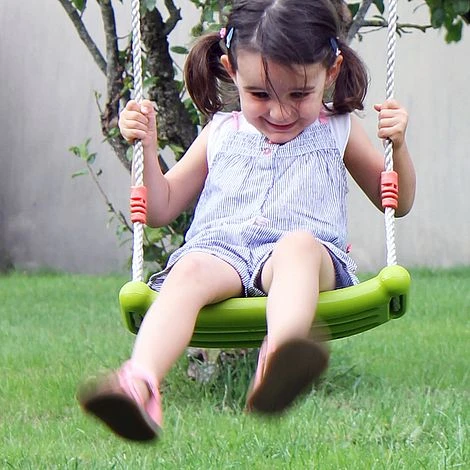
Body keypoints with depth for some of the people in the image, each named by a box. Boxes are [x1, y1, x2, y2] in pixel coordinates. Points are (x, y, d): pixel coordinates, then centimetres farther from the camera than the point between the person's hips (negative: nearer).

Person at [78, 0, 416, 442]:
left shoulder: (339, 133, 21)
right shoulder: (220, 134, 23)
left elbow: (396, 202, 28)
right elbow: (161, 208, 27)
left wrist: (397, 145, 10)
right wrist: (146, 146, 13)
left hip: (307, 254, -1)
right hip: (220, 250, 1)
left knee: (298, 245, -39)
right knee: (191, 270, -35)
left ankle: (277, 362, -70)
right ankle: (140, 381, -61)